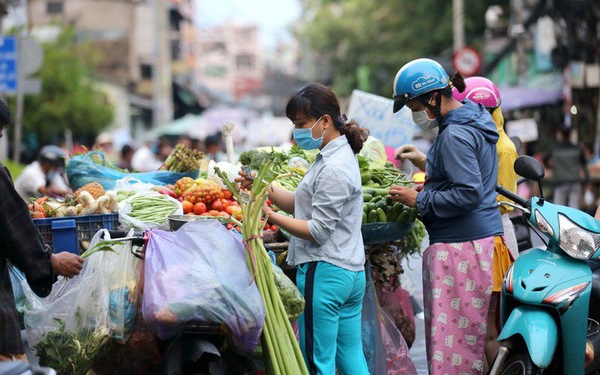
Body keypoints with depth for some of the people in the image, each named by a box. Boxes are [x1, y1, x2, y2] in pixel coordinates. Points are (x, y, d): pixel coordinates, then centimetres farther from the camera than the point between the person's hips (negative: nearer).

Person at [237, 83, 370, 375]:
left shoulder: (333, 169, -18)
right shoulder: (341, 155, 14)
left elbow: (317, 231, -19)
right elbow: (303, 204, 16)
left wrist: (270, 215, -18)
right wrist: (266, 189, 4)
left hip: (324, 272, -10)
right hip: (350, 272, 10)